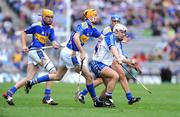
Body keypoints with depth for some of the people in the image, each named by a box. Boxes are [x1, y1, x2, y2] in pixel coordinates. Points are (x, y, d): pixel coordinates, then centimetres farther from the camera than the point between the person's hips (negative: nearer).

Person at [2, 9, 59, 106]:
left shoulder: (50, 29, 13)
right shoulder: (37, 26, -6)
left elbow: (53, 40, 6)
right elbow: (24, 32, 2)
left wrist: (55, 44, -17)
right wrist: (24, 45, -7)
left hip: (39, 52, 8)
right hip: (34, 50, -8)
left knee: (29, 78, 3)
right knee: (52, 71, -13)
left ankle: (9, 93, 6)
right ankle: (47, 97, -12)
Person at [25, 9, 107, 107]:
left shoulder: (92, 29, 12)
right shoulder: (84, 25, -17)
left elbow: (102, 37, 22)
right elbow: (75, 37, -31)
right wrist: (82, 52, -30)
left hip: (66, 52, 10)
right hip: (70, 54, -10)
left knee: (58, 76, 20)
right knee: (88, 76, -5)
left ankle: (32, 82, 23)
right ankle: (96, 101, 3)